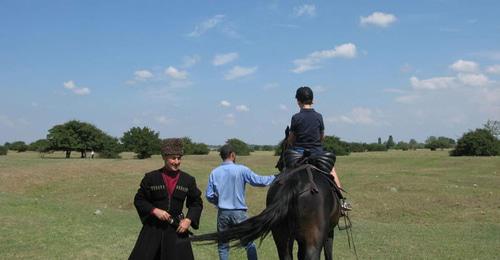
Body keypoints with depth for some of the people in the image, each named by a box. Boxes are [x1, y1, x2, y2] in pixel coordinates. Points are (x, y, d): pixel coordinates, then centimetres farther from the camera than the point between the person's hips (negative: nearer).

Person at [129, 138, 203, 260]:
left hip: (177, 229, 1)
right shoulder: (151, 178, -4)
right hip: (153, 228, -1)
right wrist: (154, 210, -14)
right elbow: (139, 200, 2)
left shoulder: (188, 180, 0)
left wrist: (189, 219, -6)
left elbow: (197, 203, 10)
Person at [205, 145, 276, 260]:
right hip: (239, 212, -3)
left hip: (222, 213, 3)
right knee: (249, 244, 7)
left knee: (223, 245, 13)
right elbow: (259, 181, -6)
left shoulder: (215, 172, 0)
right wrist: (275, 178, 8)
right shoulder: (241, 170, -9)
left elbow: (209, 195, 2)